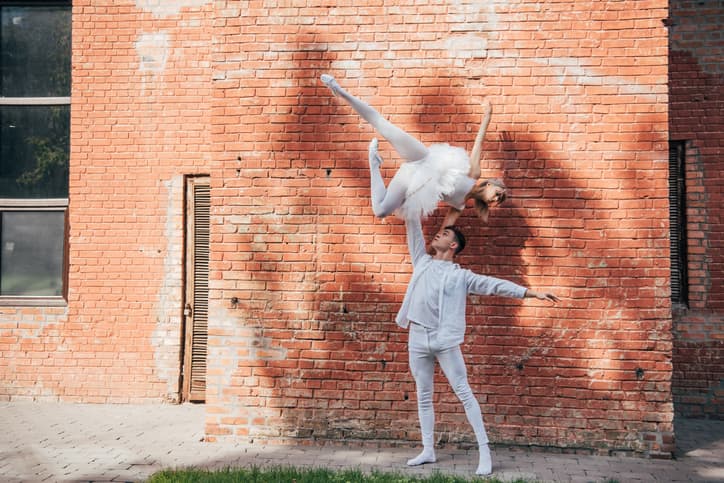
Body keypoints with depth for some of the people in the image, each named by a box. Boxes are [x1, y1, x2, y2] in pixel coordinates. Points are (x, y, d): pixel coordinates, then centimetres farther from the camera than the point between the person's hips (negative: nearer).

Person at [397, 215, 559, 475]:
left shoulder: (461, 275, 2)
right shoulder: (422, 262, 13)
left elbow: (495, 285, -4)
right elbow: (413, 229, 15)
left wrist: (532, 292, -11)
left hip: (445, 340, -4)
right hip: (417, 338, 4)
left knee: (464, 394, -5)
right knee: (423, 397, 10)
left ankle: (484, 451, -1)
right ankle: (428, 450, 20)